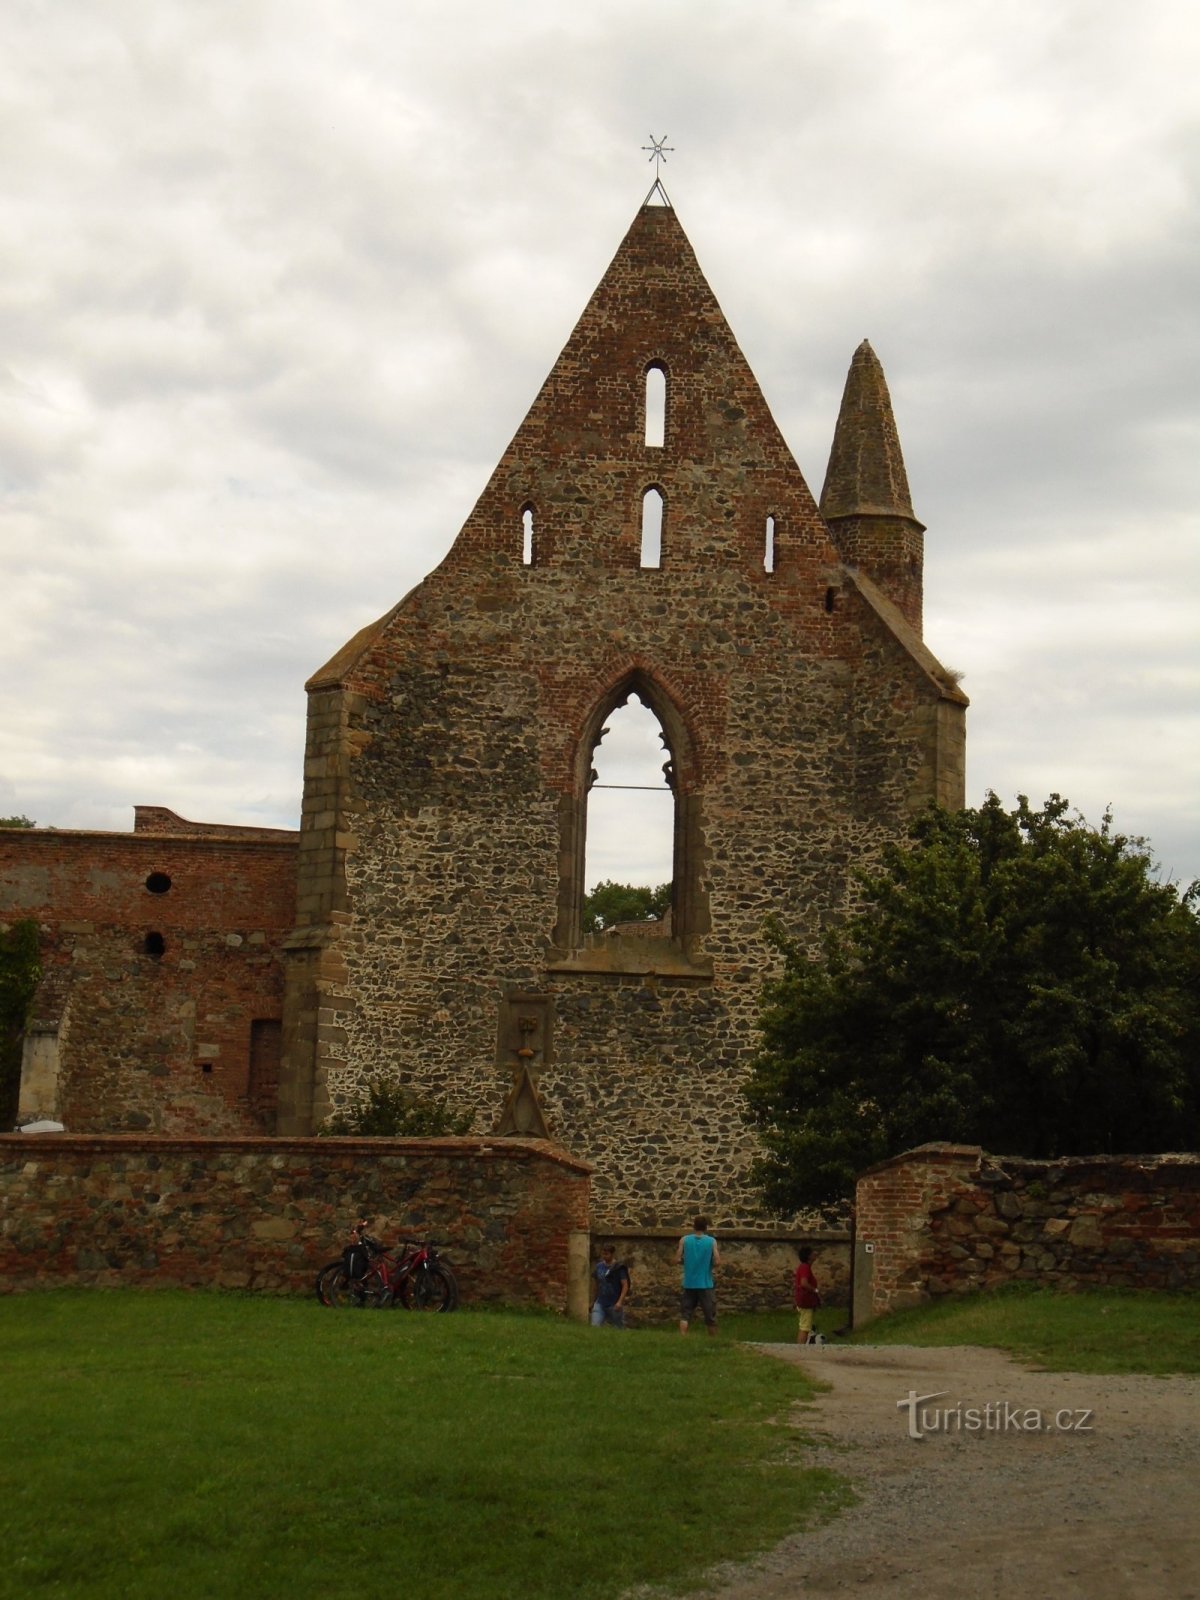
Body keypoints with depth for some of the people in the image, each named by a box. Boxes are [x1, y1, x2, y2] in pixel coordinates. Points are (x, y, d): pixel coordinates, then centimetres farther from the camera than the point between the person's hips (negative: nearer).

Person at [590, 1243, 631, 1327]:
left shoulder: (619, 1268, -10)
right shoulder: (599, 1266, 6)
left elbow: (625, 1285, -14)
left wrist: (620, 1301, -23)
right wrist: (593, 1300, 20)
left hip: (614, 1304, -4)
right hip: (600, 1303, 4)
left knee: (619, 1328, 9)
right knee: (595, 1326, -11)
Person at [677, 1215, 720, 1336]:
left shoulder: (684, 1240, -2)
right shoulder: (711, 1241, -6)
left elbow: (678, 1259, -5)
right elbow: (717, 1262, -11)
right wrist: (709, 1263, 10)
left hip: (689, 1284, 1)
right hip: (706, 1284, -1)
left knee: (685, 1314, 4)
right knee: (710, 1316, 11)